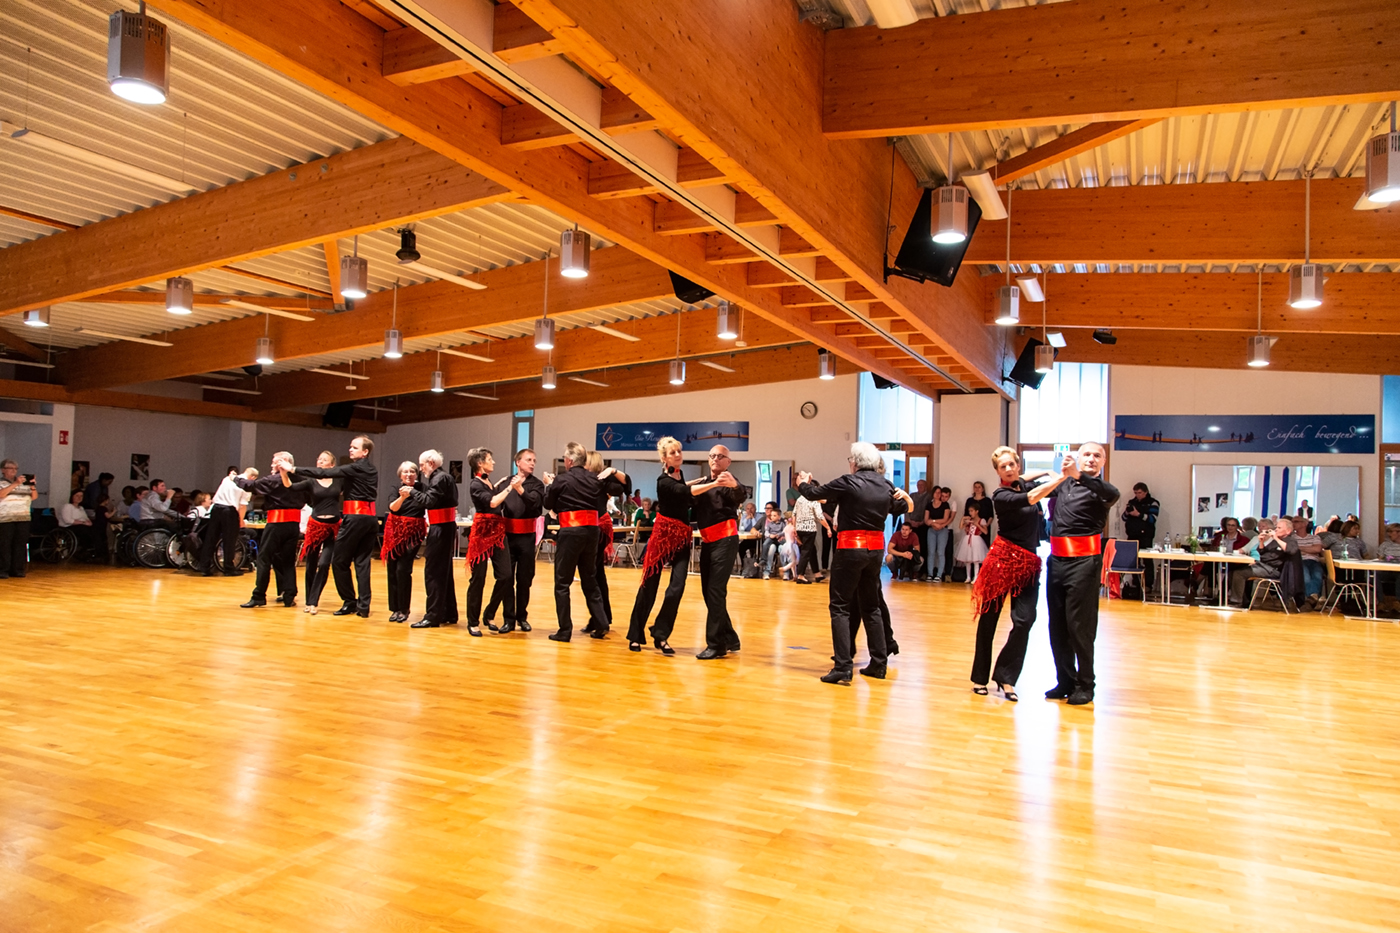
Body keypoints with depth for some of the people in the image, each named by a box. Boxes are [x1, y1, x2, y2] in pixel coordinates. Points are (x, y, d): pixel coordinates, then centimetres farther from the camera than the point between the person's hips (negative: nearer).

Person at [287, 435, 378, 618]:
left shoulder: (355, 468, -7)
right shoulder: (372, 471, 16)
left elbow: (324, 473, -12)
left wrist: (295, 469, -9)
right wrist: (345, 491, 19)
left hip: (354, 518, -7)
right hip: (370, 518, 8)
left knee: (339, 561, 3)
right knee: (362, 562, 5)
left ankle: (349, 601, 7)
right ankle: (363, 606, 1)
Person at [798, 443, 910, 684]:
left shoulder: (848, 482, -12)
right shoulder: (886, 485, 4)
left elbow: (814, 494, -2)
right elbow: (902, 508, 21)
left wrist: (803, 483, 19)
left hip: (851, 548, -6)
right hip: (875, 548, 6)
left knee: (840, 607, -1)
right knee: (870, 606, 17)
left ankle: (843, 667, -9)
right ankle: (878, 663, 21)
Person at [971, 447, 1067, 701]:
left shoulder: (1027, 484, 7)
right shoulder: (1001, 496, -11)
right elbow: (1032, 498, -25)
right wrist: (1064, 475, -22)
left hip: (1028, 563, 5)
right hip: (1003, 559, -5)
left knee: (1024, 620, -6)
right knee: (989, 617, 3)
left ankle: (1005, 676, 4)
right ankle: (980, 676, 15)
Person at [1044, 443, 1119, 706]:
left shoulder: (1099, 488, -1)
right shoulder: (1062, 484, 13)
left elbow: (1112, 494, -26)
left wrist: (1079, 476, -40)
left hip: (1084, 561, -5)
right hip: (1057, 558, 6)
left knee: (1079, 625, -4)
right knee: (1057, 624, 9)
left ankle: (1085, 685, 8)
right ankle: (1066, 681, 20)